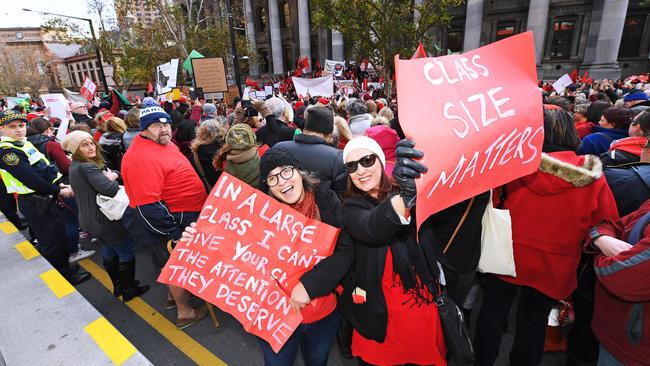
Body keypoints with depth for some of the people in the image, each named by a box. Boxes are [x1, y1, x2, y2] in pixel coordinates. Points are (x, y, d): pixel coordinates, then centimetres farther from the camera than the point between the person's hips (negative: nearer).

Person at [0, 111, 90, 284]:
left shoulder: (24, 143, 10)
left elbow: (46, 168, 12)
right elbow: (31, 180, -22)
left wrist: (60, 184, -1)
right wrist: (58, 192, -15)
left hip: (47, 199, 9)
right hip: (35, 204, -9)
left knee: (59, 236, 20)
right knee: (51, 242, 3)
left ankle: (65, 268, 37)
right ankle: (64, 276, 17)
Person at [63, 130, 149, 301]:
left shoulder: (74, 166, 8)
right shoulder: (87, 167, -23)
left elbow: (114, 172, 8)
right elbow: (110, 190, -31)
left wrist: (111, 175, -13)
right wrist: (111, 179, -13)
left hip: (88, 219, 10)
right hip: (102, 219, -10)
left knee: (108, 252, 22)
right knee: (127, 252, 4)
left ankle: (118, 286, 35)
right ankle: (129, 290, 15)